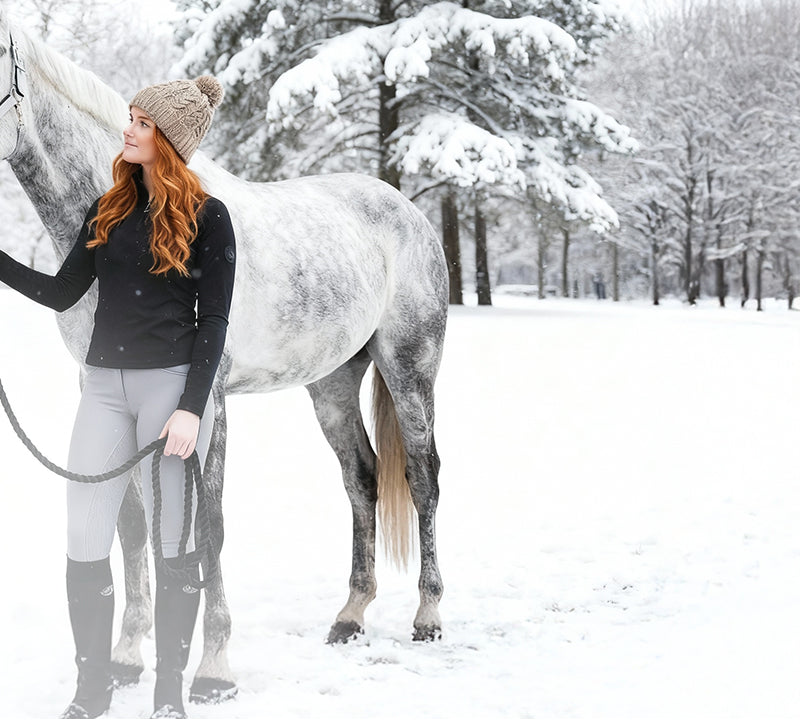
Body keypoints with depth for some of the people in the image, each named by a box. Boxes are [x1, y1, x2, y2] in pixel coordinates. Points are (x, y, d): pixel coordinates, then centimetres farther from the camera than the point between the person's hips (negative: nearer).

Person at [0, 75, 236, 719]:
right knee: (84, 540, 2)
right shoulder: (109, 211, 12)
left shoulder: (207, 218, -3)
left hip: (173, 382, -5)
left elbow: (213, 322, -6)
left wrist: (191, 408, -14)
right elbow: (61, 293, 12)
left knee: (174, 539, 2)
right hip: (106, 385, 5)